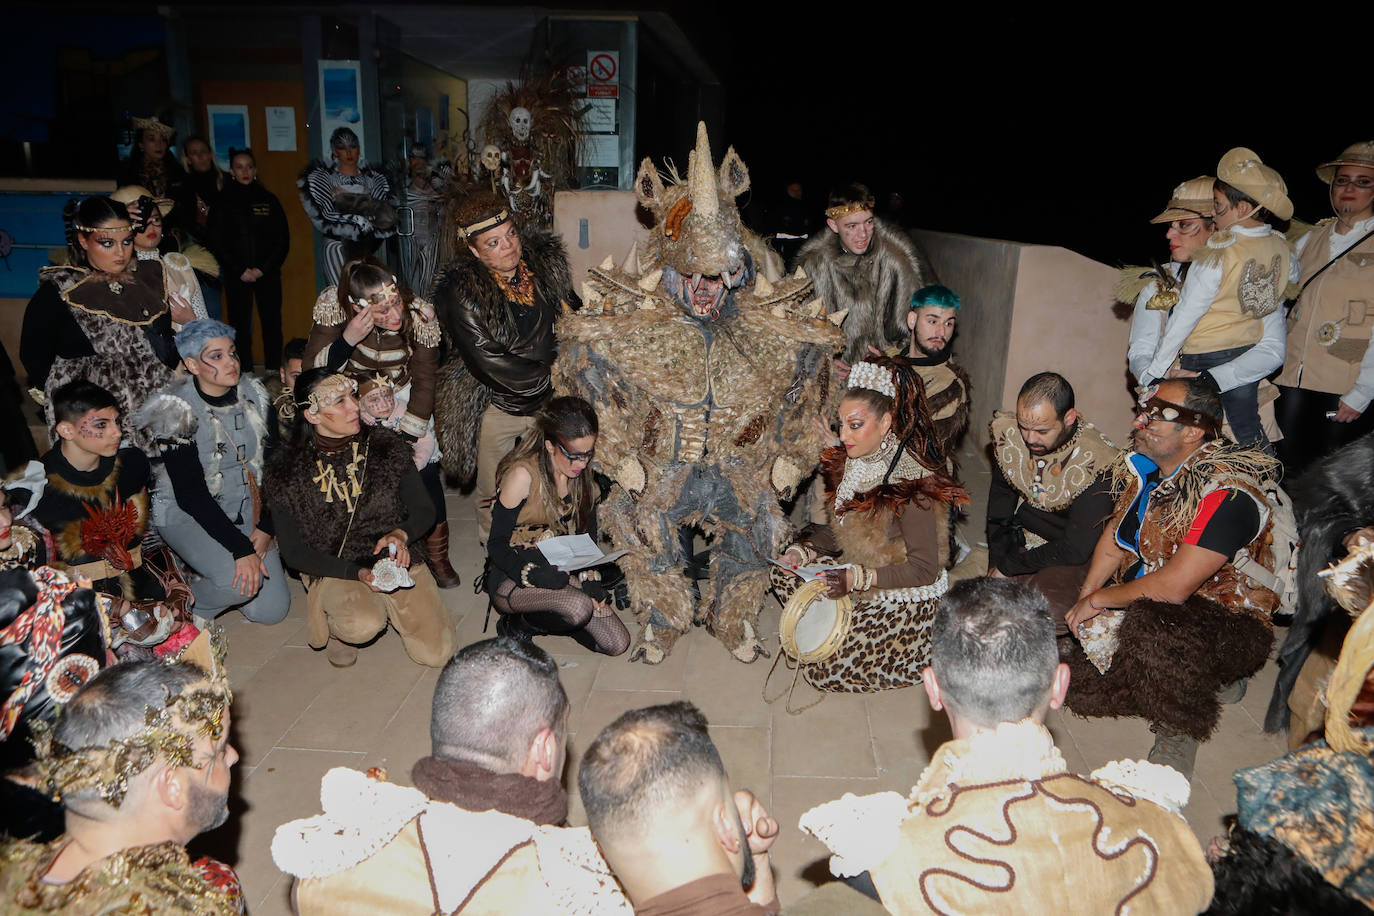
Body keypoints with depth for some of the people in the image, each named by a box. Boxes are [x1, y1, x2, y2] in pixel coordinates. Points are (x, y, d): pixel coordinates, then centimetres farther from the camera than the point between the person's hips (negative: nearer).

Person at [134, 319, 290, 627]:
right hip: (186, 514, -5)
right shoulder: (176, 411, -17)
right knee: (239, 582, -31)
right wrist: (241, 549, -28)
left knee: (272, 610, 0)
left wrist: (265, 527, -8)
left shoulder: (254, 396, -1)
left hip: (245, 511, 5)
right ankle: (190, 609, 3)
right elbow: (190, 493, -21)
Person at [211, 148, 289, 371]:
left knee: (272, 323, -2)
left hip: (268, 274, 1)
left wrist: (263, 269, -5)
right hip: (236, 276, -1)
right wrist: (240, 271, -7)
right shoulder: (223, 201, 6)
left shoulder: (268, 199, 9)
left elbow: (283, 238, 6)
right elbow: (217, 241, 4)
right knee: (240, 325, -2)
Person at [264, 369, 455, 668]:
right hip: (334, 571, -2)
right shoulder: (288, 470, -7)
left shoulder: (385, 446, -2)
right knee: (365, 625, -35)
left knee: (436, 654, -9)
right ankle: (339, 627, 3)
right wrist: (358, 573, -20)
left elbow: (424, 511, 4)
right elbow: (293, 552, -7)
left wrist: (401, 534, -19)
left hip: (394, 559, 3)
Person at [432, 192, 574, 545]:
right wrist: (548, 379, -16)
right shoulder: (461, 292, -19)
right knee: (494, 496, 11)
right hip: (495, 405, -4)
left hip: (550, 399, 4)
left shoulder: (545, 260, -3)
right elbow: (487, 361, -21)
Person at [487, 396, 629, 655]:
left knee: (617, 644, -8)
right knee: (579, 607, -35)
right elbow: (497, 545, -16)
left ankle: (543, 618, 12)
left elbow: (588, 536, 9)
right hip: (513, 578, -6)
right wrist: (533, 574, -32)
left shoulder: (583, 477, 1)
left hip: (561, 573, 6)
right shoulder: (523, 475, -18)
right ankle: (515, 626, -5)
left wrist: (590, 578, -8)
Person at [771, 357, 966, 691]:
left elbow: (925, 569, -24)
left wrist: (855, 578, -30)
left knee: (823, 671, -11)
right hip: (863, 582, 8)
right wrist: (803, 551, -9)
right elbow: (840, 529, 9)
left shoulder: (911, 483, -27)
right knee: (786, 577, 1)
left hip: (908, 603, -8)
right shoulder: (849, 461, -2)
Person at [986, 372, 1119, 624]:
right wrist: (995, 562, -2)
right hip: (1020, 538, 5)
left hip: (1069, 558, -5)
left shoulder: (1097, 463, -27)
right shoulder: (1008, 432, -11)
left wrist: (1007, 567, -16)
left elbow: (1076, 549, -22)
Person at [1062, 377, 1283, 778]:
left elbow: (1173, 587, -30)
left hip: (1226, 616, -9)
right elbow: (1115, 535, 8)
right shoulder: (1143, 466, -2)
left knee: (1154, 631, -37)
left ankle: (1179, 734, -7)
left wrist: (1098, 600, -17)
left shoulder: (1227, 493, -27)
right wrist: (1086, 594, -6)